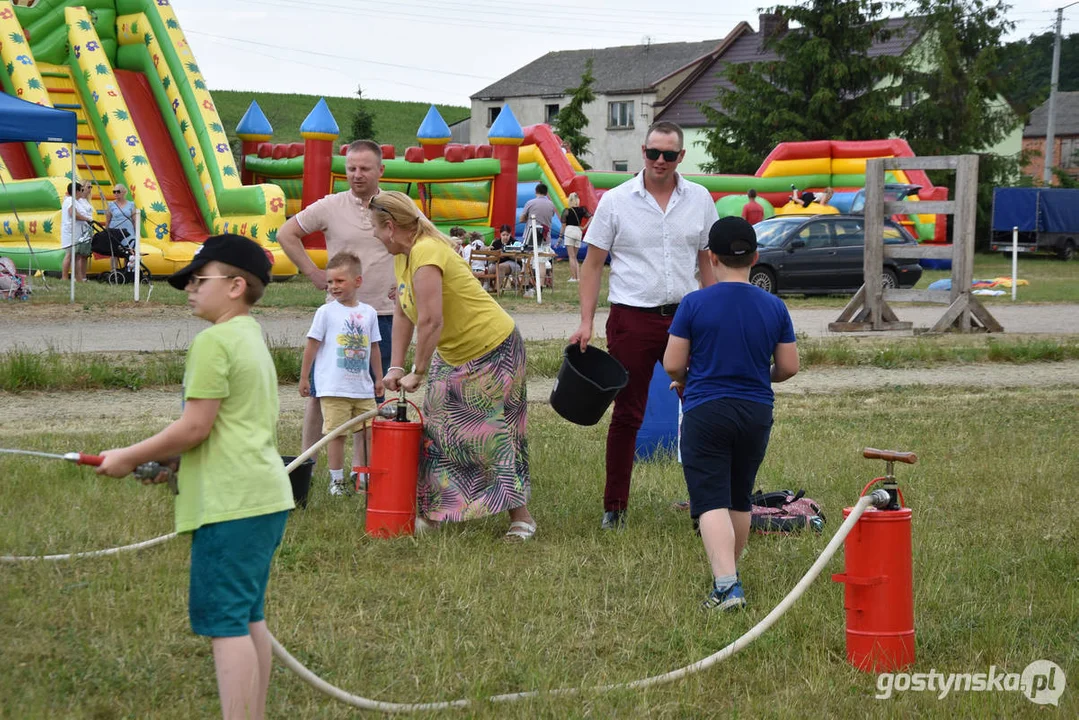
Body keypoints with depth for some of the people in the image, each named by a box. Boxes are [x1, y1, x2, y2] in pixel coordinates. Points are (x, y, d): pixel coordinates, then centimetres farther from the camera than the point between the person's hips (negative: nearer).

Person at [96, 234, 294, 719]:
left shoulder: (213, 341, -12)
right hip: (265, 496, 10)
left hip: (230, 501, -10)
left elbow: (195, 427, -16)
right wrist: (170, 461, 18)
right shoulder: (253, 339, 18)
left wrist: (130, 457, -4)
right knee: (249, 618, 14)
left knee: (224, 623, -9)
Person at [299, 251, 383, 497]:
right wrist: (304, 377, 1)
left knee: (370, 432, 5)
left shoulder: (368, 313, 9)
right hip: (334, 387, -4)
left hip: (363, 387, 4)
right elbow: (312, 345, 1)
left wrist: (378, 377, 19)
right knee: (336, 433, -2)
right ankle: (336, 480, 6)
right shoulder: (326, 312, -2)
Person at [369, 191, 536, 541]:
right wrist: (395, 367, 4)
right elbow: (402, 314, 10)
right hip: (451, 355, 10)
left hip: (493, 351, -10)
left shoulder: (426, 253, -28)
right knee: (435, 431, 9)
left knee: (494, 434, -7)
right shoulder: (402, 255, 3)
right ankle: (432, 513, 17)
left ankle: (520, 518, 1)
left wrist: (417, 374, -23)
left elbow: (431, 321, -32)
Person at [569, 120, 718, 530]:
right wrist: (586, 321, -7)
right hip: (633, 319, -2)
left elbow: (708, 261, 13)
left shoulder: (699, 200, 6)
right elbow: (593, 263, 1)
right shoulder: (615, 201, -1)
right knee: (627, 415, 3)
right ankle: (614, 507, 12)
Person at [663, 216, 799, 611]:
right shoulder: (774, 307, 0)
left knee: (711, 501, -7)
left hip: (706, 412, -4)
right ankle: (729, 572, 33)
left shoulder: (694, 304, -9)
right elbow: (788, 367, 5)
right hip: (756, 414, 4)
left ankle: (726, 584, -22)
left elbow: (672, 364, -6)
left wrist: (684, 381, 16)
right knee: (740, 500, 19)